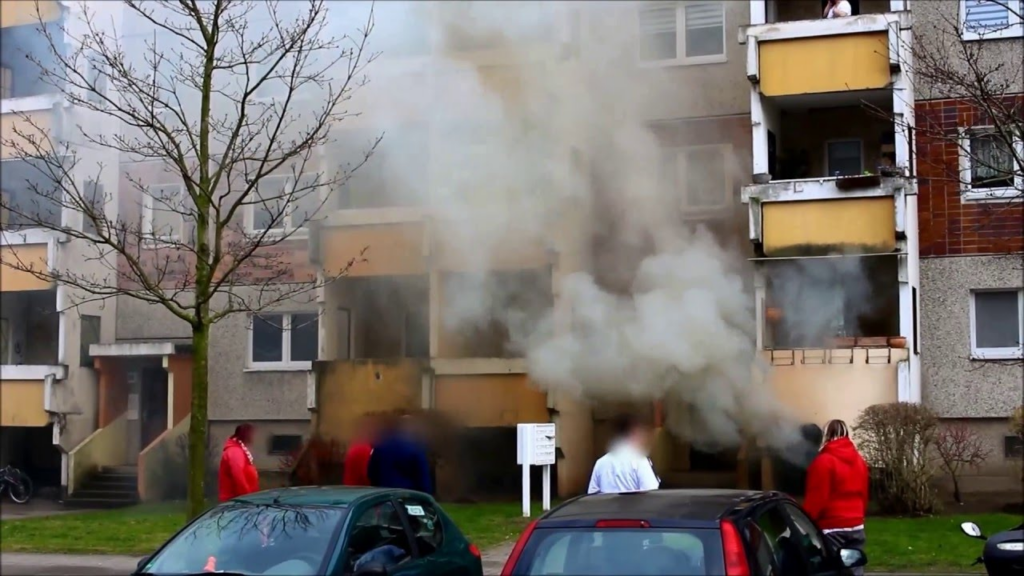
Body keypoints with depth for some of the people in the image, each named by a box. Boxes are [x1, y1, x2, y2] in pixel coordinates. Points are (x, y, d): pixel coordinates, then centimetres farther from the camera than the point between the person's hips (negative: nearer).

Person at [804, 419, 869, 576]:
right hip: (856, 526, 7)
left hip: (831, 528, -7)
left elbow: (815, 499, -12)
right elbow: (864, 495, 17)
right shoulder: (859, 460, 12)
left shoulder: (823, 461, -11)